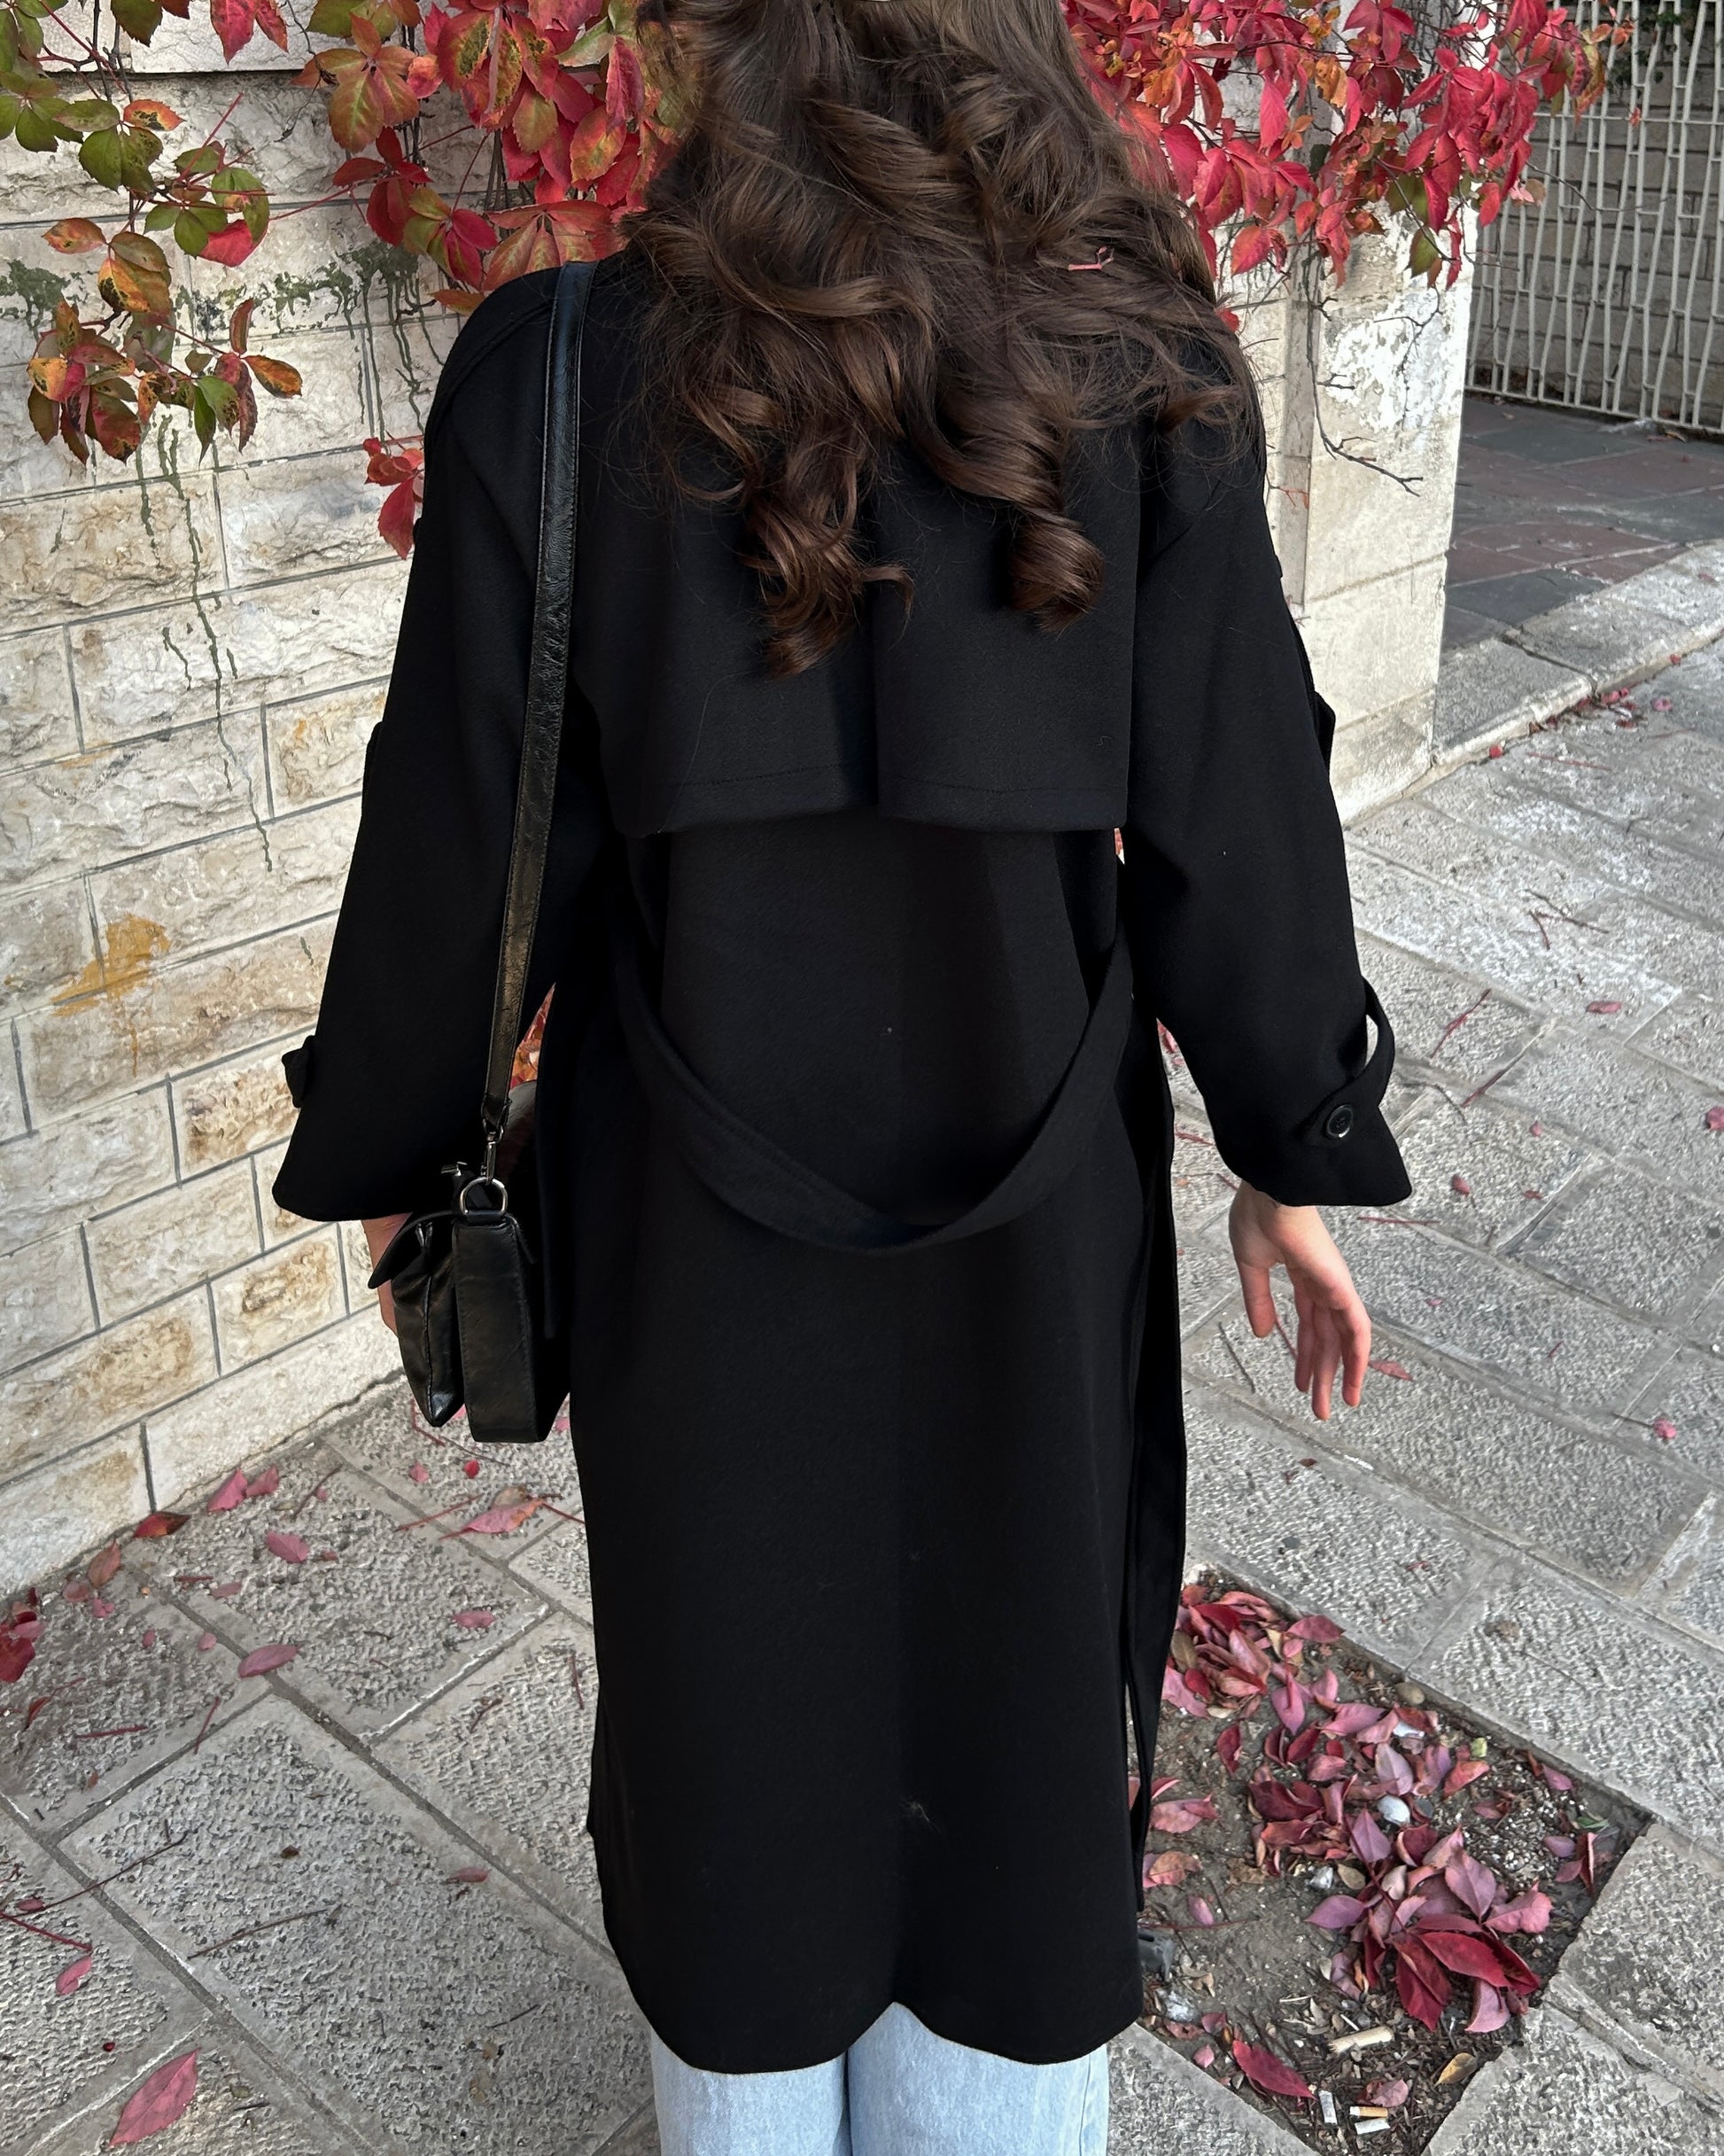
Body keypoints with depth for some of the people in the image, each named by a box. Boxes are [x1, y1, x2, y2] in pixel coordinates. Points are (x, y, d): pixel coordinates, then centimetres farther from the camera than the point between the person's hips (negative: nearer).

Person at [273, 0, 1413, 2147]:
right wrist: (1296, 1159, 6)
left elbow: (464, 836, -10)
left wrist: (383, 1146, 6)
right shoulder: (1141, 375, -11)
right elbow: (1234, 817, -7)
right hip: (1031, 1190, 1)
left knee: (736, 1653, 22)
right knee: (1010, 1639, 22)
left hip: (700, 1195, 0)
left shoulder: (554, 378, -15)